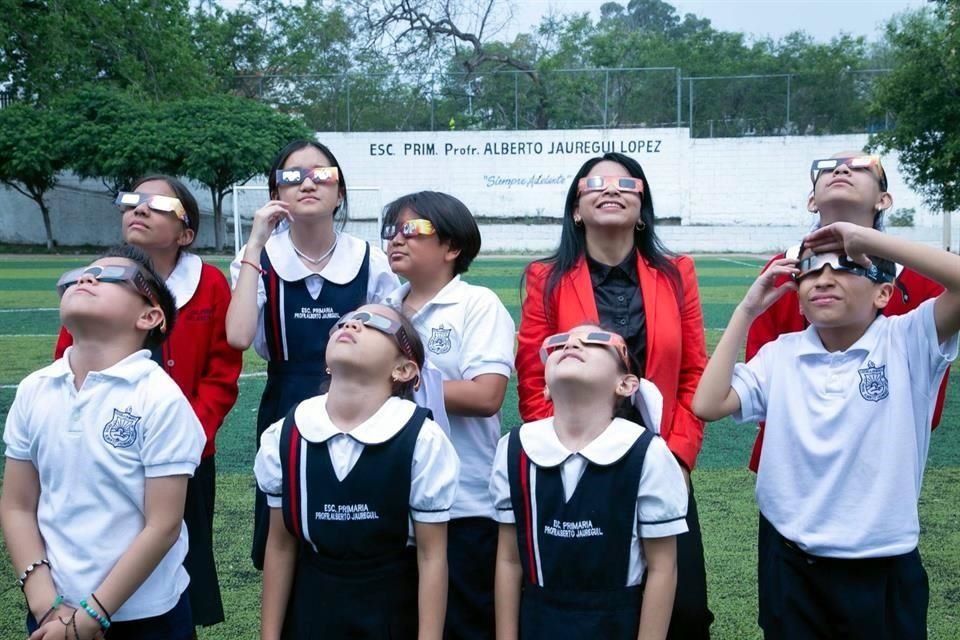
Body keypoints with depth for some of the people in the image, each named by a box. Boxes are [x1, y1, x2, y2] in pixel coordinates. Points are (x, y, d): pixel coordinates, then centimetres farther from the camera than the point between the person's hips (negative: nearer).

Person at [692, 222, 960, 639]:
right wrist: (747, 310, -6)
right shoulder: (779, 355, 0)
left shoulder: (908, 342, -8)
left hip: (882, 571, -2)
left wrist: (868, 239, -23)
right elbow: (707, 405, -10)